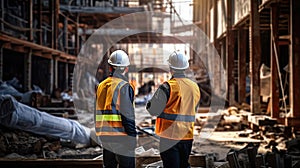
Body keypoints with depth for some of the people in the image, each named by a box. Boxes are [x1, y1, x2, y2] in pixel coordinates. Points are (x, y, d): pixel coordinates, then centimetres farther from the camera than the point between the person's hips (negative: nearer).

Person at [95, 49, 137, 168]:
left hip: (104, 135, 7)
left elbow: (98, 112, 14)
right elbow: (128, 114, -15)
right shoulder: (124, 86, -10)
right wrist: (132, 136, -10)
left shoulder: (101, 86, 11)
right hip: (121, 135, -7)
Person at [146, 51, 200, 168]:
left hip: (170, 134, -6)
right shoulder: (195, 87, 6)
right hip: (188, 135, 6)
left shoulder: (167, 87, -13)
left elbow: (153, 110, -11)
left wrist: (148, 104, 9)